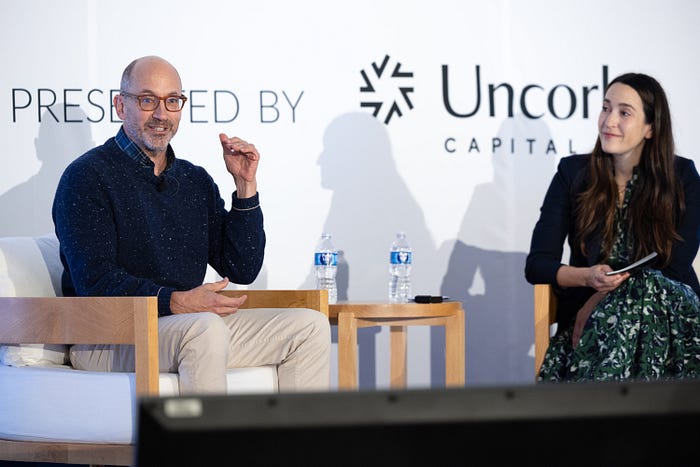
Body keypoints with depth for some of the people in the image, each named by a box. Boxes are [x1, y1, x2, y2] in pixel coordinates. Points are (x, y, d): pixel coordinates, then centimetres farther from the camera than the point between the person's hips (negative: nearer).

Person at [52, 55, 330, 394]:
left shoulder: (196, 181, 17)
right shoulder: (87, 176, -4)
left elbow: (242, 270, 11)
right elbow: (95, 281, -15)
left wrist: (245, 185, 4)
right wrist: (173, 301, -25)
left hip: (190, 325, 7)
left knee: (311, 326, -6)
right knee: (206, 328, -37)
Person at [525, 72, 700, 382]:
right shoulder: (573, 173, 5)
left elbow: (674, 271, -4)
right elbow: (537, 264, 3)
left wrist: (599, 303, -15)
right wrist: (587, 277, -20)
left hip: (668, 314, 0)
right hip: (588, 312, 0)